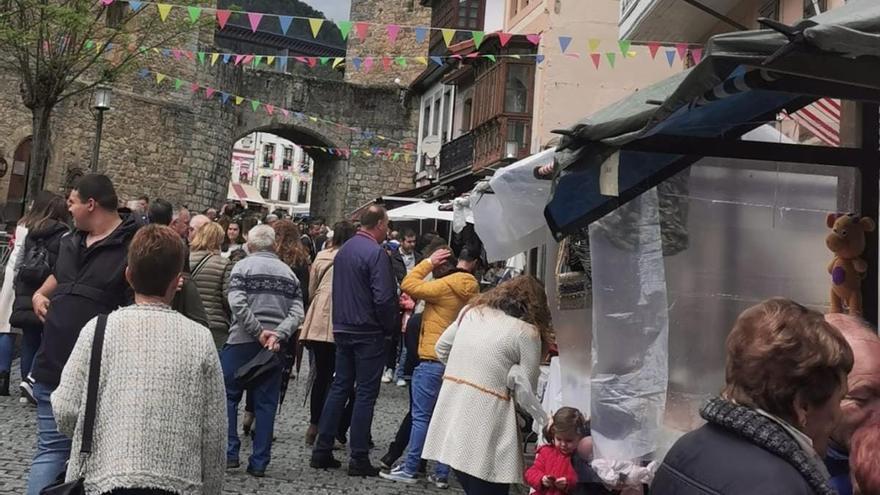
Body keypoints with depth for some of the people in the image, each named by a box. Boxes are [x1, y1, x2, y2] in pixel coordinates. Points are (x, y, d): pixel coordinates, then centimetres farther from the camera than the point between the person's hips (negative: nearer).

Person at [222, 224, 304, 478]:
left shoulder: (243, 266, 0)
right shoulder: (288, 273, 11)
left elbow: (237, 304, -14)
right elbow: (297, 312, 0)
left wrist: (258, 332, -10)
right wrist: (277, 334, -9)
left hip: (242, 342, -3)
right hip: (274, 345, 4)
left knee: (228, 396, 10)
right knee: (266, 403, 7)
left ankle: (230, 453, 5)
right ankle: (259, 463, 9)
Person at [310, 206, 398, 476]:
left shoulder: (343, 250, 10)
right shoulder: (376, 253, -16)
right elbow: (383, 298, -21)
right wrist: (390, 325, -6)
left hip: (342, 329, 8)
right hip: (368, 333, -7)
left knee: (339, 387, 14)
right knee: (365, 393, 0)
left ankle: (322, 451, 17)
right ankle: (359, 459, 5)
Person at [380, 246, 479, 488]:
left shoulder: (445, 286, -15)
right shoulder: (472, 289, 7)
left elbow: (408, 285, -14)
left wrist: (428, 262, -7)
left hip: (433, 361, -7)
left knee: (421, 416, 1)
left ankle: (410, 469, 6)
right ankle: (442, 474, 15)